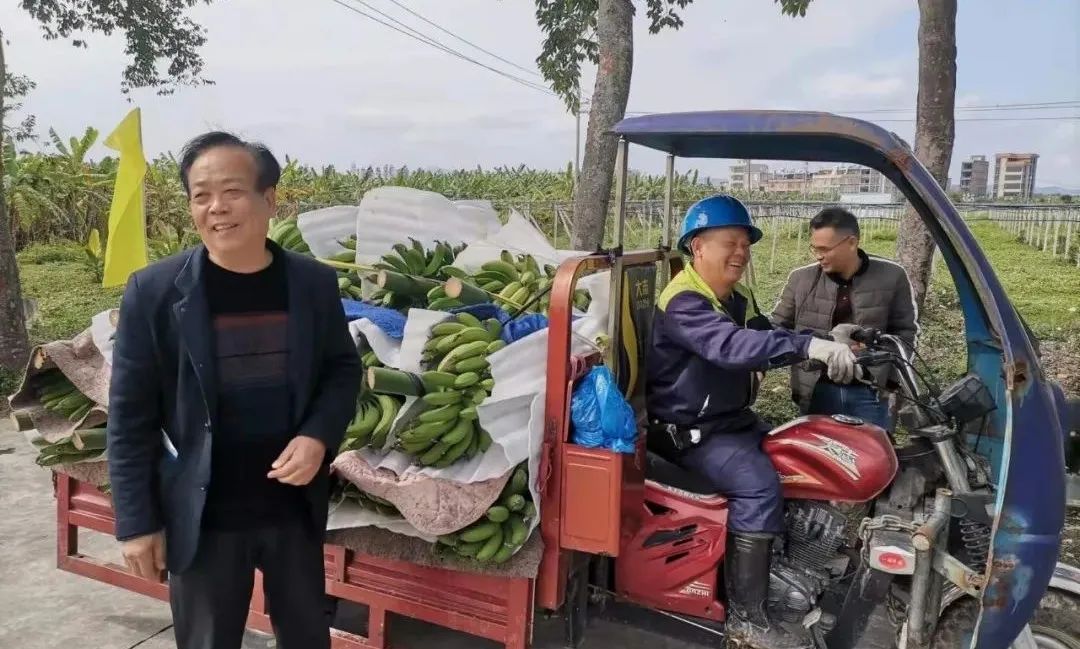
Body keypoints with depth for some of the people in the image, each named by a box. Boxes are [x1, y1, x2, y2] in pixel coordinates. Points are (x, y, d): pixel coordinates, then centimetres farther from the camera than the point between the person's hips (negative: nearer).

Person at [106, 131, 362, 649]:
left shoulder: (314, 283, -5)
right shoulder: (153, 291, -11)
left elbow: (343, 369, 5)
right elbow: (130, 415, -6)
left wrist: (318, 436, -13)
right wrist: (136, 521, -5)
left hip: (296, 509, 2)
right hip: (202, 518, -1)